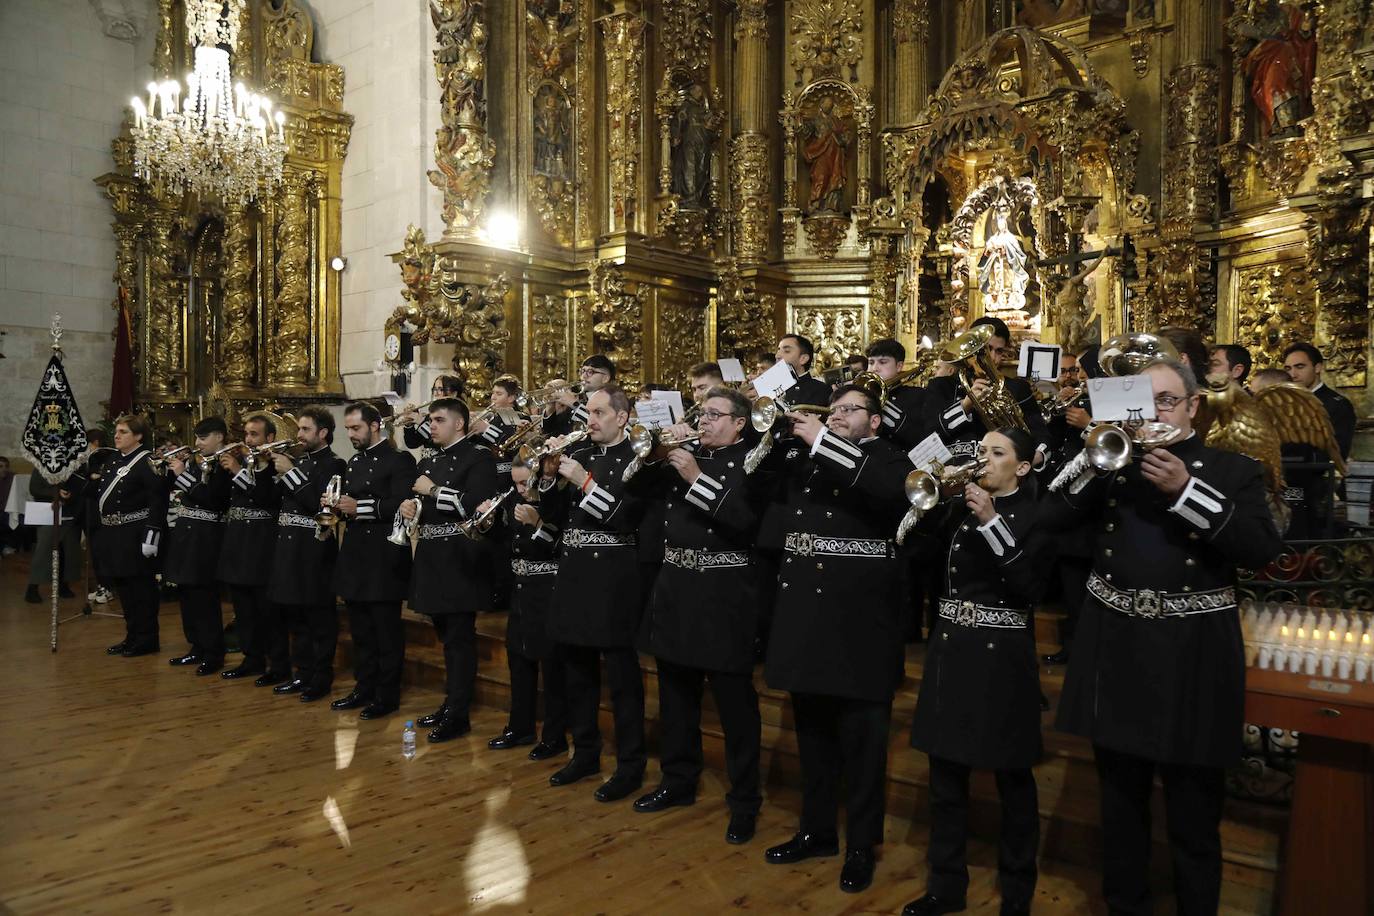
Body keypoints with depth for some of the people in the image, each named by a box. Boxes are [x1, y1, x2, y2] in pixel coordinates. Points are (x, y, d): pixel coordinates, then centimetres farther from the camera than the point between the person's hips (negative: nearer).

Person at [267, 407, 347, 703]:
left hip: (315, 552, -8)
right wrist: (275, 471, 5)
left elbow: (319, 504, -21)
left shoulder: (334, 465, -8)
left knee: (319, 618, -1)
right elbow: (280, 499, 18)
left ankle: (321, 679, 8)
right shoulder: (298, 462, 15)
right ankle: (302, 674, 25)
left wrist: (290, 473, -18)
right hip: (290, 549, 8)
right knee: (295, 615, 14)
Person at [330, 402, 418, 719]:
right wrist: (337, 505, 2)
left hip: (384, 559, -8)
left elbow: (402, 504, -20)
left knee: (386, 631, 0)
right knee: (360, 630, 15)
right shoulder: (354, 462, 16)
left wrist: (360, 508, -21)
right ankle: (364, 688, 26)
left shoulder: (399, 459, -9)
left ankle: (387, 695, 10)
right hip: (355, 556, 8)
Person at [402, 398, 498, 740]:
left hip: (461, 560, -8)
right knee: (446, 635, 16)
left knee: (460, 637, -3)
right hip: (433, 558, 8)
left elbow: (476, 504, -21)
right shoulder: (430, 460, 17)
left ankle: (458, 714, 5)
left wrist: (433, 490, -13)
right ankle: (450, 703, 27)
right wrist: (412, 504, 2)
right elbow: (419, 502, 26)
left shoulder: (478, 456, -8)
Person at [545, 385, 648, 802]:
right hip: (574, 574, 7)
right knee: (578, 670, 15)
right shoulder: (580, 456, 13)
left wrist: (584, 481, -21)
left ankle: (630, 765, 12)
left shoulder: (636, 459, -6)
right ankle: (585, 753, 30)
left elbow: (626, 516, -19)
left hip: (612, 579, -7)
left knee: (622, 676, 1)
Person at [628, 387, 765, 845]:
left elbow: (744, 520, -21)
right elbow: (640, 479, 14)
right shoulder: (689, 454, 13)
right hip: (676, 585, 7)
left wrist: (695, 478, -23)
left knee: (734, 701, 1)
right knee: (676, 694, 17)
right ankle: (679, 781, 33)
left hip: (724, 592, -7)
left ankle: (745, 801, 14)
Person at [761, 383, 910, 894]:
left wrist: (823, 443, -21)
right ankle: (817, 830, 31)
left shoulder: (887, 457, -1)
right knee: (813, 731, 16)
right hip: (805, 607, 5)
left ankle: (862, 845, 19)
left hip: (859, 613, -5)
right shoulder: (803, 457, 14)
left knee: (861, 737, 4)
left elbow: (891, 488, -23)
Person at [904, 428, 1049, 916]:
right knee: (946, 772, 10)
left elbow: (1030, 584, -18)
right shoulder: (960, 507, 11)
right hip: (951, 649, 5)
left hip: (1001, 656, -5)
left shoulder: (1034, 515, -4)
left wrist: (992, 521, -22)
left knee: (1012, 776, 7)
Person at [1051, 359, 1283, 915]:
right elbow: (1055, 514, -2)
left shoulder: (1233, 470, -1)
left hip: (1191, 662, -3)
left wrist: (1186, 491, -22)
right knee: (1120, 803, 18)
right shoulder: (1112, 462, 8)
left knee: (1194, 820, 7)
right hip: (1115, 655, 3)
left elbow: (1263, 551, -14)